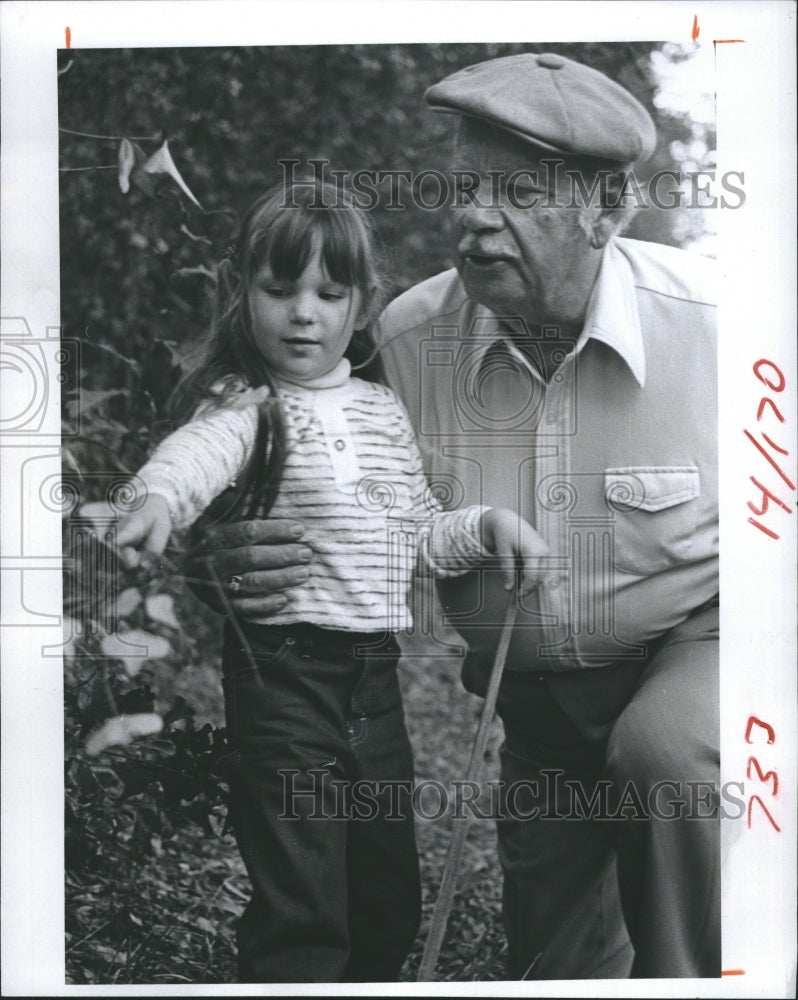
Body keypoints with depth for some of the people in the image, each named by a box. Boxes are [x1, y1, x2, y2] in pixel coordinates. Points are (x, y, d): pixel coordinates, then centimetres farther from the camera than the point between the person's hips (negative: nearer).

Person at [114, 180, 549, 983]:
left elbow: (420, 535, 19)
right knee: (298, 914, -4)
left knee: (390, 894, 18)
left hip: (374, 675, 6)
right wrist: (159, 498, -53)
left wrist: (488, 523, 1)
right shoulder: (248, 404, -7)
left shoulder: (382, 410, 12)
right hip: (283, 674, -6)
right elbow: (200, 446, -32)